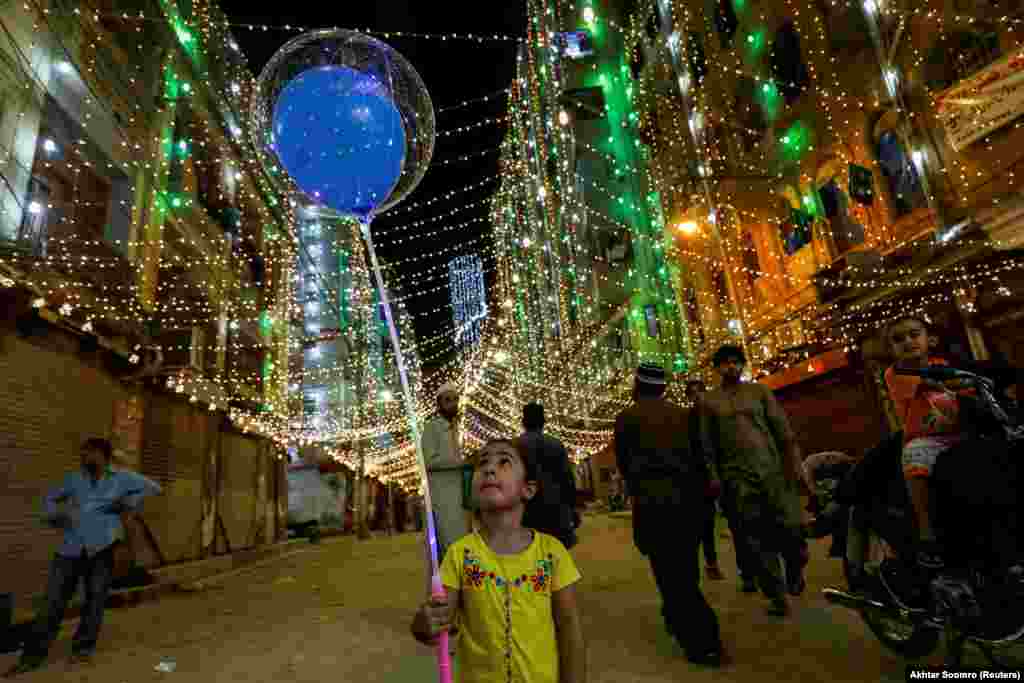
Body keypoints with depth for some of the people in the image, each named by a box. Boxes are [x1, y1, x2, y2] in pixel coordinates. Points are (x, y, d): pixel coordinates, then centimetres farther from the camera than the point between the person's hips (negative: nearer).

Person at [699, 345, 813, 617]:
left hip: (773, 469, 1)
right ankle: (777, 597, 16)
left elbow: (783, 430, 3)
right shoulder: (708, 401, 7)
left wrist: (796, 464, -6)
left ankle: (795, 569, 28)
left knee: (792, 528, -4)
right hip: (738, 477, 0)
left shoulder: (759, 391, 9)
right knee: (758, 541, 3)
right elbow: (707, 444, 5)